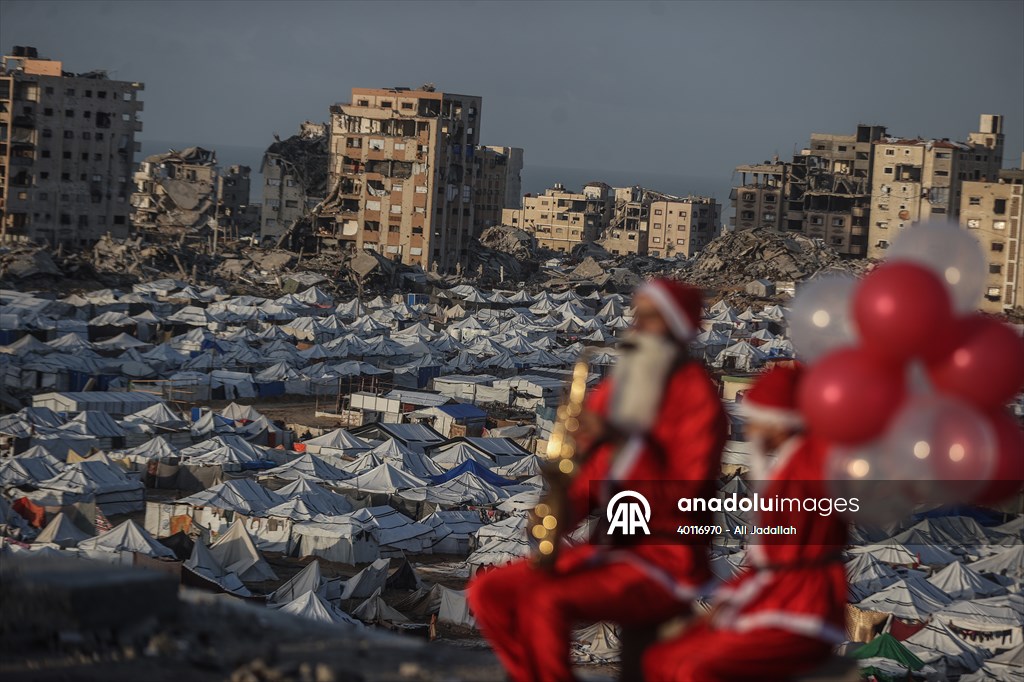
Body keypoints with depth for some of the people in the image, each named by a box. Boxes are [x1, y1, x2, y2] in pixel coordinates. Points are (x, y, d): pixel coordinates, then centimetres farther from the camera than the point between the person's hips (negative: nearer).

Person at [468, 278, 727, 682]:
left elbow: (683, 498, -19)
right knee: (488, 593, -6)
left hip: (665, 563, -8)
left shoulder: (695, 395, -10)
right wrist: (563, 508, -4)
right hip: (607, 549, 8)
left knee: (544, 602, -29)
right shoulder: (614, 390, 13)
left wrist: (622, 441, -26)